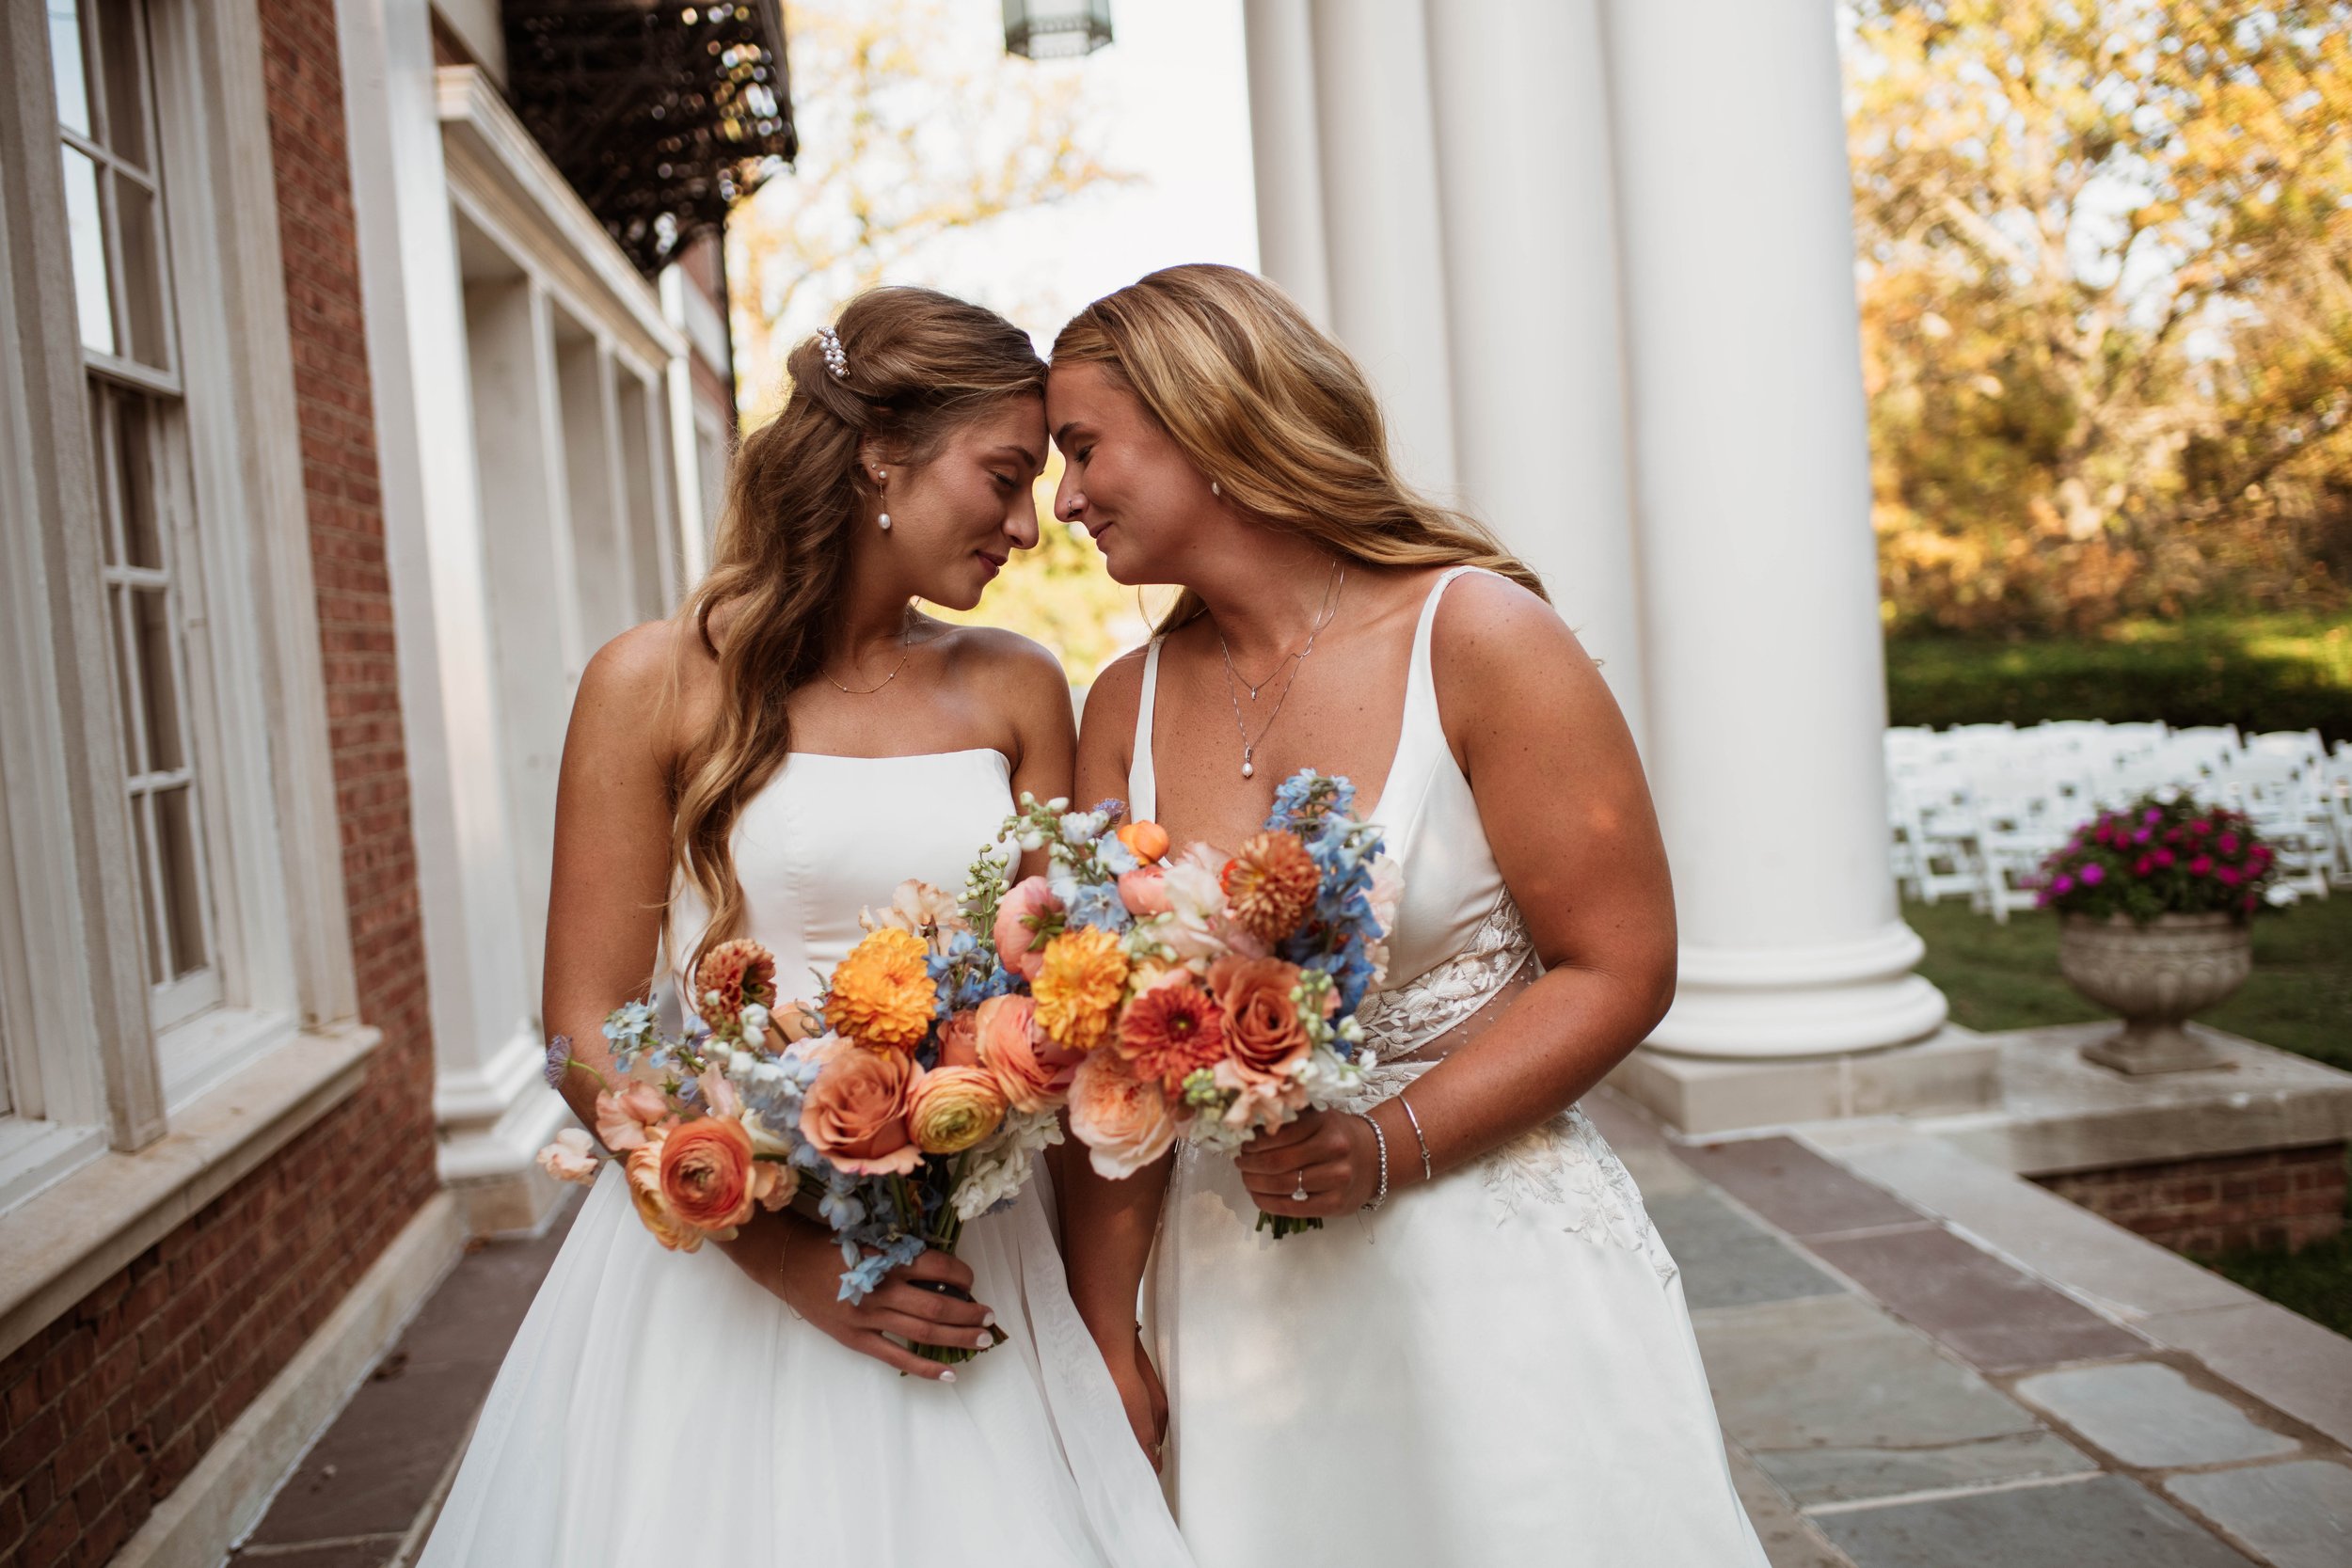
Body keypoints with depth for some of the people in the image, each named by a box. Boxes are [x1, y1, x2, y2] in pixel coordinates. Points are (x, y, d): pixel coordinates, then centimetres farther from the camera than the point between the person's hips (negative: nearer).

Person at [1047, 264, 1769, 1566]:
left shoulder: (1474, 637, -12)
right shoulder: (1128, 709, 1)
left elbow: (1620, 969, -11)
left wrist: (1392, 1144, -20)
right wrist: (1105, 1330, -2)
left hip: (1492, 1268, -3)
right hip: (1238, 1295, 4)